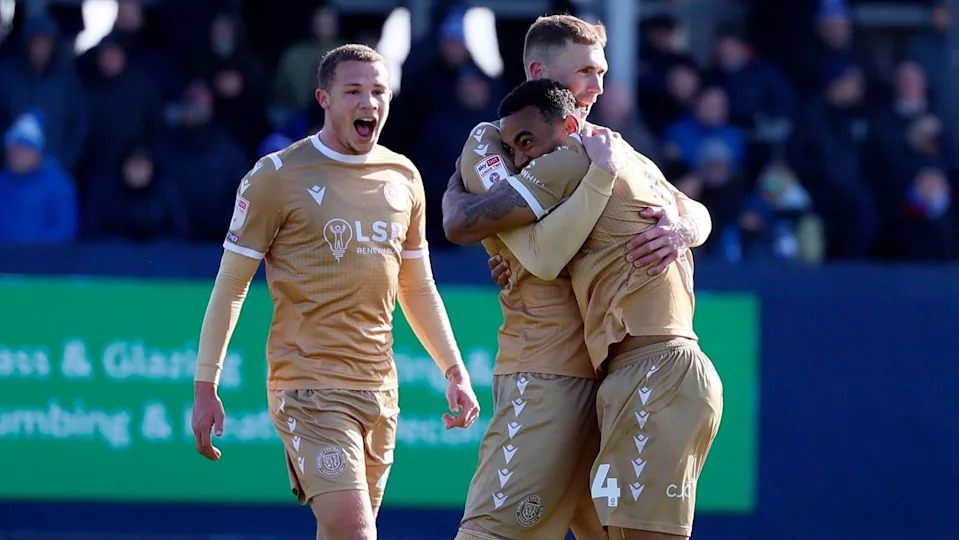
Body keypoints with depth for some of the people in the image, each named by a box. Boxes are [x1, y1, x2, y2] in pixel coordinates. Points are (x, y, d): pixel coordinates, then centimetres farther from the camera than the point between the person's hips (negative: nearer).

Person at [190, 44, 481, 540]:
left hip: (379, 388, 6)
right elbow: (230, 285, -1)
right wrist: (205, 387, -5)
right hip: (309, 386, -6)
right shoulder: (277, 177, -4)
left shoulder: (403, 178, 12)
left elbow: (418, 289, 22)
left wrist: (454, 371, 15)